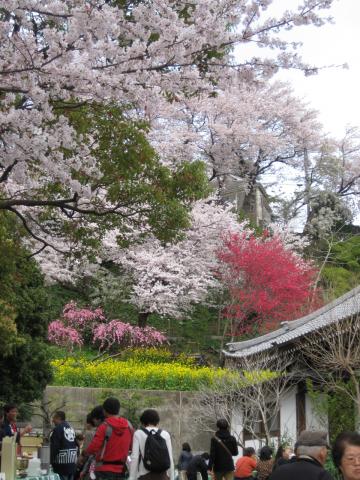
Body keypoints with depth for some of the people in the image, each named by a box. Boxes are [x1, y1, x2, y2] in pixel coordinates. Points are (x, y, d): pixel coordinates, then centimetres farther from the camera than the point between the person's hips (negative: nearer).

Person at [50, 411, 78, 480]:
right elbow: (76, 445, 17)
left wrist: (50, 460, -12)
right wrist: (75, 458, 21)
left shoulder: (57, 429, -13)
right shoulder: (71, 428, 15)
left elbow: (54, 447, -18)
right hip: (72, 463, 9)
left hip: (62, 464, -8)